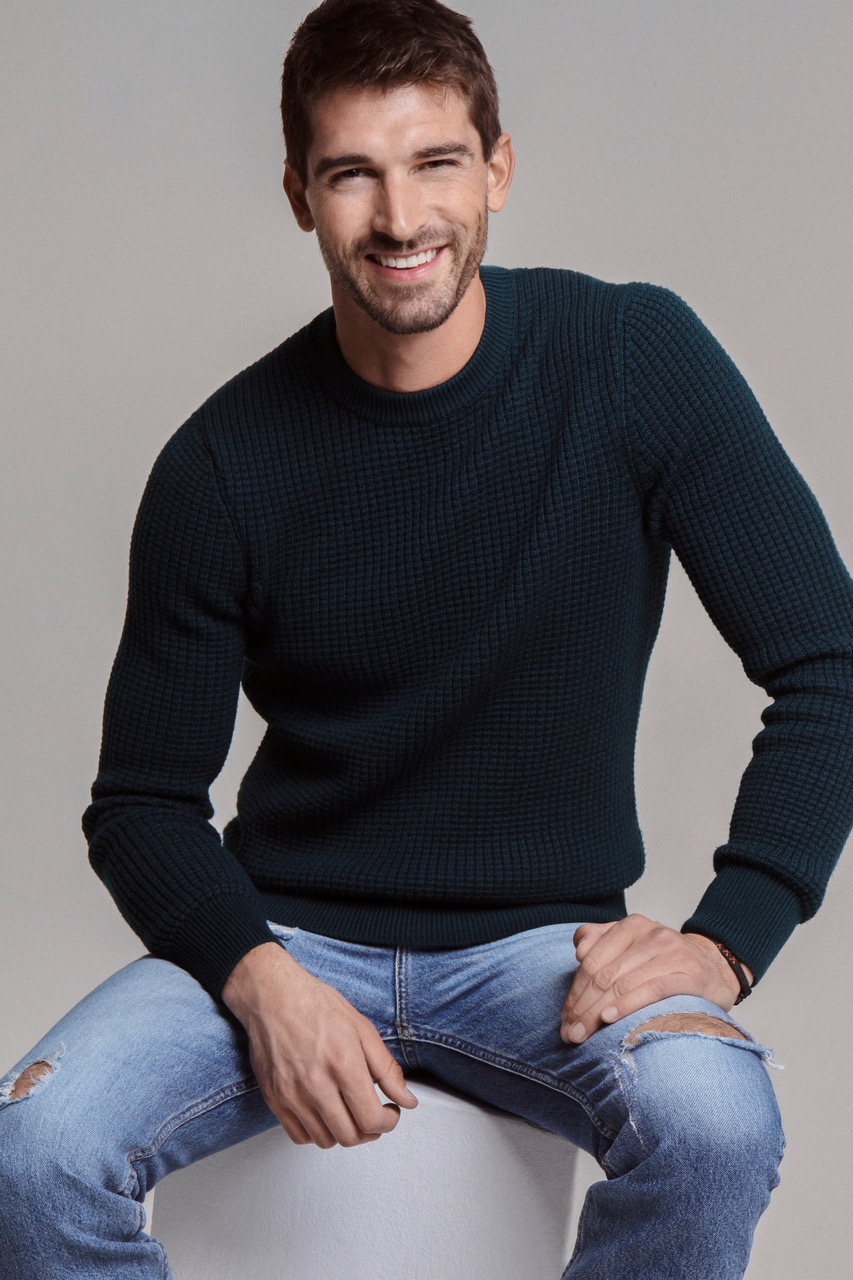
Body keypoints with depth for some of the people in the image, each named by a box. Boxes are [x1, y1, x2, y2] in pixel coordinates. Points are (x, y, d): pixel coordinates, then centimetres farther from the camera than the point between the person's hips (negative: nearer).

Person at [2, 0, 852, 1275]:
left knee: (714, 1121, -32)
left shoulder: (634, 360, -8)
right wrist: (260, 977, -18)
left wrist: (722, 941, -17)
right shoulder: (224, 467, -7)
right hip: (287, 935, 1)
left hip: (544, 941, 0)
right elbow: (144, 802, 1)